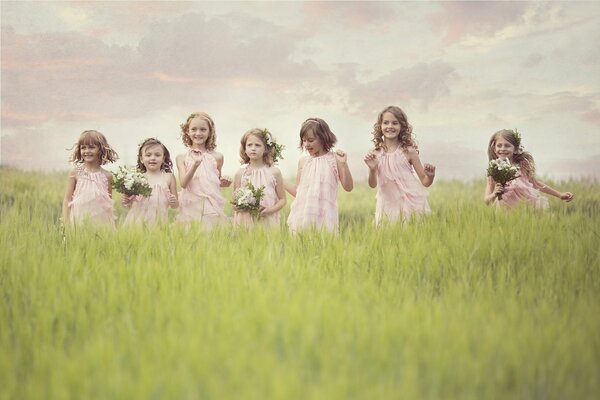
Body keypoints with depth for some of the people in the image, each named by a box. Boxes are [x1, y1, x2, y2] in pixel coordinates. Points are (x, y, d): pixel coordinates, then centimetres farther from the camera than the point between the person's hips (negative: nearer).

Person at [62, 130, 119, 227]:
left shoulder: (107, 176, 4)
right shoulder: (75, 173, 0)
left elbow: (109, 202, 11)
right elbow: (67, 200, 1)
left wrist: (111, 225, 5)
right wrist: (66, 225, -6)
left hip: (101, 220, 1)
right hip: (79, 220, -1)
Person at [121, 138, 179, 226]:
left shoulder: (169, 177, 3)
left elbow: (175, 205, 8)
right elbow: (131, 205, 11)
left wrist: (174, 202, -12)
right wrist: (126, 202, -9)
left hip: (159, 221, 0)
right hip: (138, 221, 0)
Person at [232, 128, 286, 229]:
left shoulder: (274, 172, 2)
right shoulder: (241, 173, 4)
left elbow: (282, 199, 6)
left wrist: (271, 209, -11)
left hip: (267, 221, -1)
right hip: (245, 222, 1)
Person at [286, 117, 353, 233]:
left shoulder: (334, 158, 2)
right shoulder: (303, 162, 10)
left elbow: (348, 187, 0)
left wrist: (344, 164, -10)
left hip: (323, 215, -3)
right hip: (303, 215, 3)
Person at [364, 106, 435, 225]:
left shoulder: (408, 151, -3)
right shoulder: (375, 153, 1)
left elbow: (425, 182, 1)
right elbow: (373, 184, -3)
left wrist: (430, 176, -20)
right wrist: (372, 169, -20)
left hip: (410, 203, -1)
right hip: (388, 205, 1)